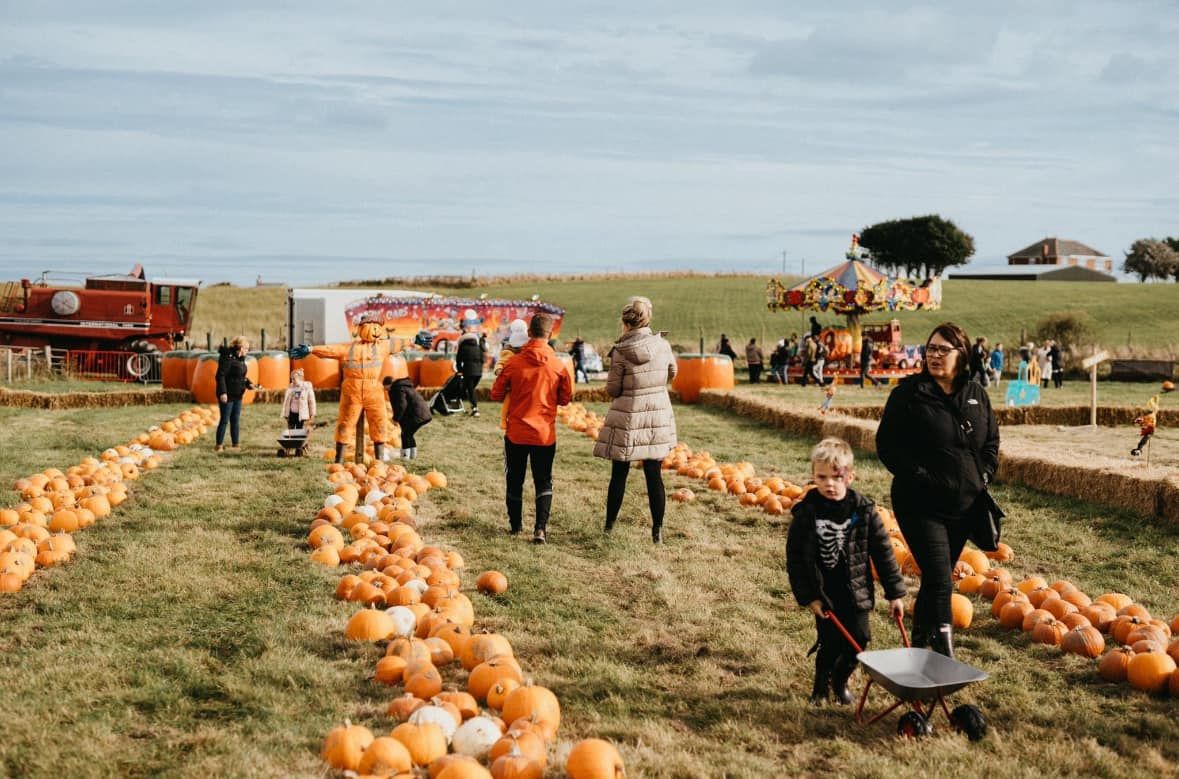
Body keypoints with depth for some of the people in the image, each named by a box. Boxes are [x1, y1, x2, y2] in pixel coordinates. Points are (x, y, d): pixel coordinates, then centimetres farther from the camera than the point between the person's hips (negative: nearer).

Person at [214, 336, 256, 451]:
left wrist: (248, 383, 3)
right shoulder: (228, 357, -17)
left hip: (237, 395, 9)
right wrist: (222, 392, -25)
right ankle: (219, 445, 4)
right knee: (224, 420, -3)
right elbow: (220, 376, -21)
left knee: (236, 420, 13)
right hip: (227, 395, -9)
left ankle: (236, 444, 19)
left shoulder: (240, 358, 11)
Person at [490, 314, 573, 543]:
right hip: (545, 434, 0)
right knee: (544, 482, 7)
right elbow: (565, 399, 4)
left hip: (516, 433, 0)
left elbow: (496, 394, -1)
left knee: (515, 480, 16)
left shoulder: (514, 362, -10)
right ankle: (541, 528, -7)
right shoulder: (558, 365, -8)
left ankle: (515, 524, 27)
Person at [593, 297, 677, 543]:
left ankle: (609, 525, 20)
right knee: (654, 475, 7)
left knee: (619, 474, 10)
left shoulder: (620, 352, -14)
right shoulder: (663, 346, -4)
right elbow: (672, 374, 13)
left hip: (627, 419, -3)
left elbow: (612, 390, -7)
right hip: (658, 417, 3)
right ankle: (657, 530, 7)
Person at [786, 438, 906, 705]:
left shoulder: (864, 511, -5)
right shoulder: (806, 514, -9)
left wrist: (895, 592, 0)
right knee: (831, 642, -2)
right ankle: (821, 685, 24)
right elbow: (795, 559, -4)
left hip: (856, 591, 2)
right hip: (824, 593, -2)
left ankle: (840, 679, 30)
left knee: (858, 638, 2)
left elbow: (883, 553, 0)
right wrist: (807, 597, -7)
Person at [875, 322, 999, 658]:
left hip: (962, 504, 5)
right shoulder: (909, 393, -8)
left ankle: (920, 643, 32)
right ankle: (945, 655, -11)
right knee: (939, 580, -13)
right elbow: (887, 444, -9)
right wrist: (920, 476, -16)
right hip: (921, 505, -5)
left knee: (937, 579, 16)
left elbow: (991, 441, 18)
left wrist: (982, 477, 3)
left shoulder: (976, 395, 8)